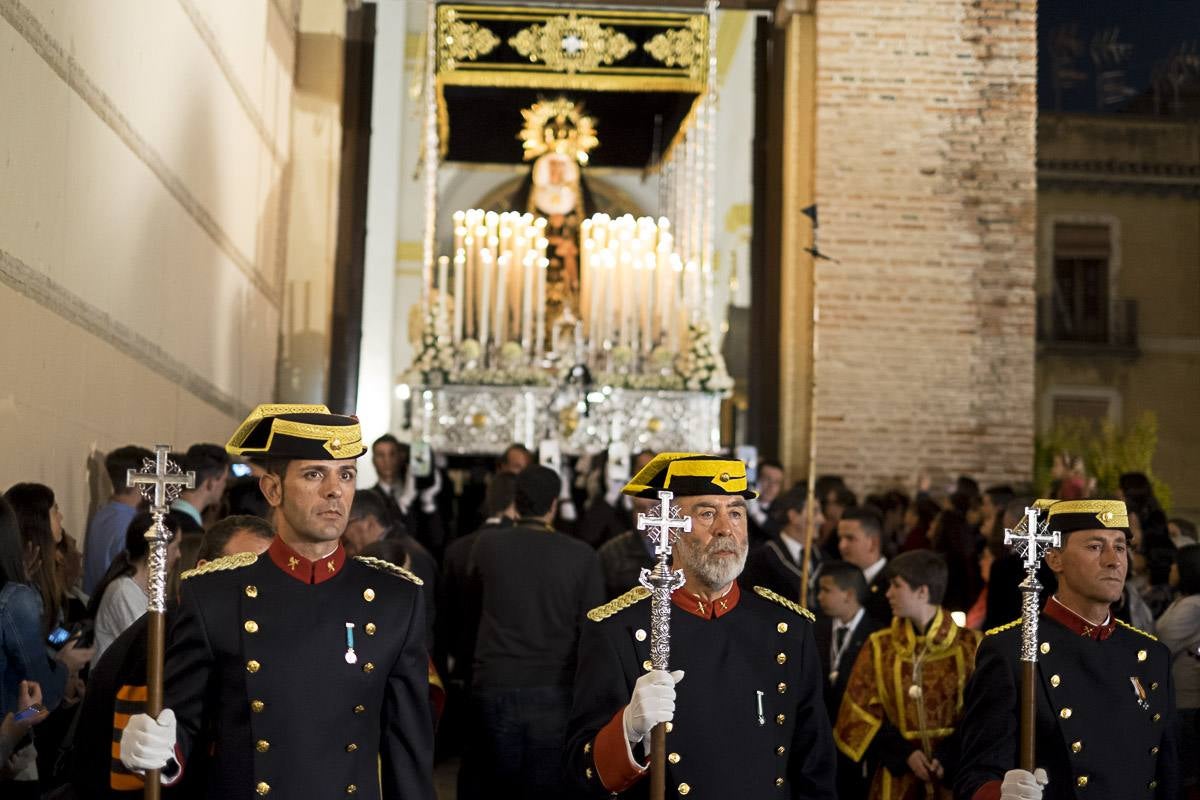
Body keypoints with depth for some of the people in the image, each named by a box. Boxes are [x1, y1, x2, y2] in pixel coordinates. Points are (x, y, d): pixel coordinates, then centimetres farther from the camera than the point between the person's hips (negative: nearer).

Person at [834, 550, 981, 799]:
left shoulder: (968, 645, -3)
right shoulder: (880, 647, 4)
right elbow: (862, 713, 1)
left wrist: (947, 758, -18)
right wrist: (905, 753, -11)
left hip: (953, 774, -2)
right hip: (898, 779, 2)